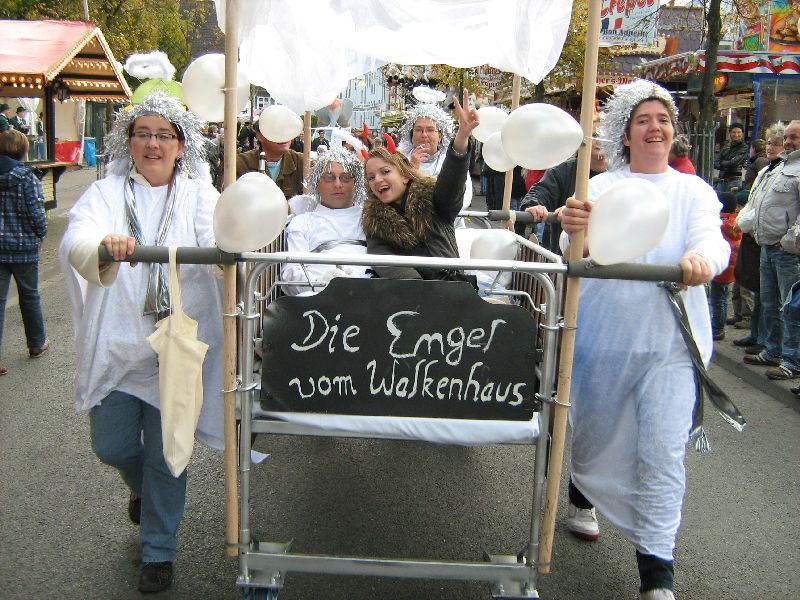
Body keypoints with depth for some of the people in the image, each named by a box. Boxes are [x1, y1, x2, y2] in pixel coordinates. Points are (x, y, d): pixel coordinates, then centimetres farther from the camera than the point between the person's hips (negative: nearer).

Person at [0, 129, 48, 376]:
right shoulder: (26, 177, -14)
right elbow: (36, 213, -15)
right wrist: (40, 234, 4)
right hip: (24, 247, -3)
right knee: (29, 296, 16)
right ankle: (37, 344, 32)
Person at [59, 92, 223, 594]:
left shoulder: (200, 196, 0)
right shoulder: (105, 194, 0)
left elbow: (218, 244, -19)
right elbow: (75, 241, -20)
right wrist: (102, 248, -44)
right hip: (115, 345, 2)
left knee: (166, 455, 7)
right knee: (113, 447, 13)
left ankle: (159, 550, 29)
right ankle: (144, 490, 49)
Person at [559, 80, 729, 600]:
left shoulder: (695, 191, 6)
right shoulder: (599, 187, 4)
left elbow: (713, 241, -12)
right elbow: (579, 257, -10)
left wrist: (701, 259, -37)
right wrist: (577, 233, -34)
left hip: (670, 342, 0)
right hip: (603, 336, 0)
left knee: (663, 454, -5)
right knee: (594, 433, 16)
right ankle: (583, 496, 47)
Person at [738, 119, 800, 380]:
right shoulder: (777, 168, 19)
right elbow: (759, 206, 27)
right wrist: (747, 222, 13)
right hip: (768, 247, 10)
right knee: (769, 302, 17)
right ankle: (773, 352, 29)